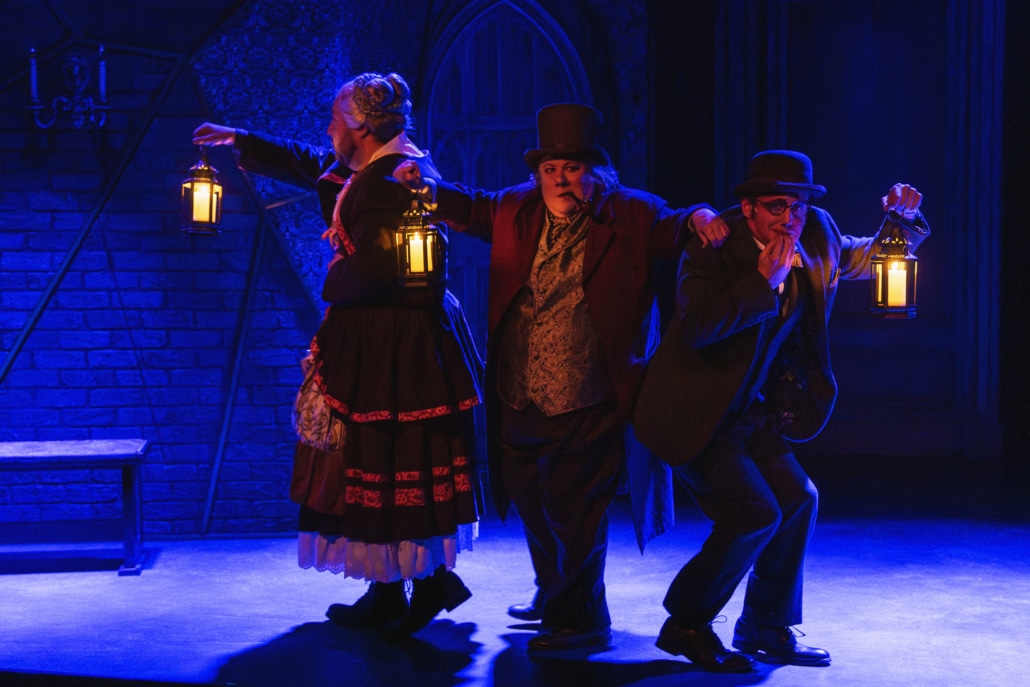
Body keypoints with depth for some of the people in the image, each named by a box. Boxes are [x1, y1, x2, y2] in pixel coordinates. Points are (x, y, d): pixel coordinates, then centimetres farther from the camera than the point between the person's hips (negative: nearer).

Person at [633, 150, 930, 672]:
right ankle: (686, 625, 3)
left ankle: (766, 631, 19)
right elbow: (696, 327, -31)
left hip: (749, 413, 8)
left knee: (798, 498, 3)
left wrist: (902, 219, -1)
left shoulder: (817, 235, 1)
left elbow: (868, 258, 19)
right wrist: (763, 281, -32)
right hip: (695, 413, -8)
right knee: (755, 512, -16)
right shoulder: (713, 249, -18)